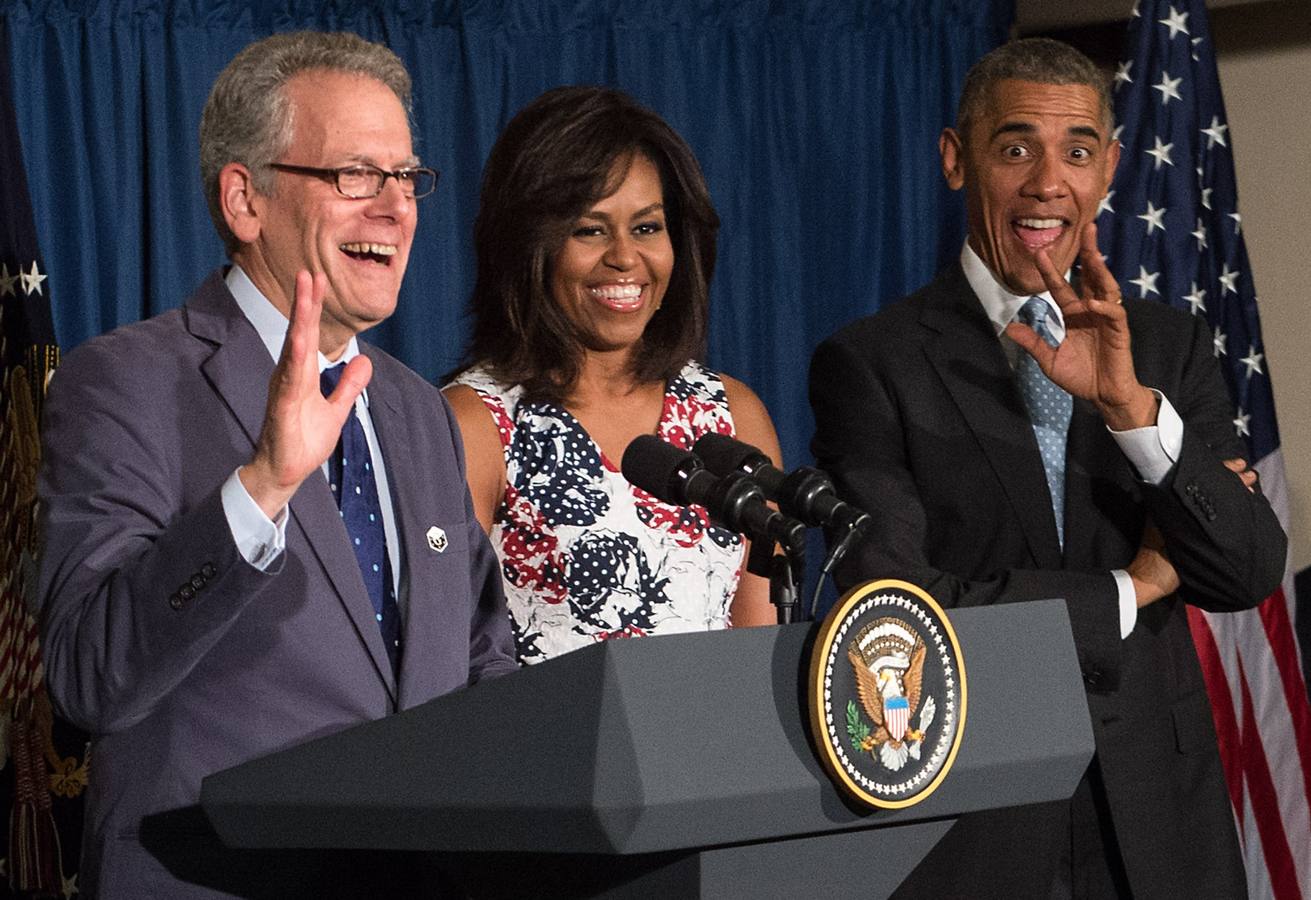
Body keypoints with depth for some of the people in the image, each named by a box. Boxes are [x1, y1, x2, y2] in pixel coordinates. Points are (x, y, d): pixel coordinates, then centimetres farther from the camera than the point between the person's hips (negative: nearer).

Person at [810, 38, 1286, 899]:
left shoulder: (1173, 347, 6)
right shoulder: (869, 365, -5)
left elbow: (1251, 575, -3)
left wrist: (1130, 404, -17)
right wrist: (1130, 592, -7)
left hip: (1156, 826, 3)